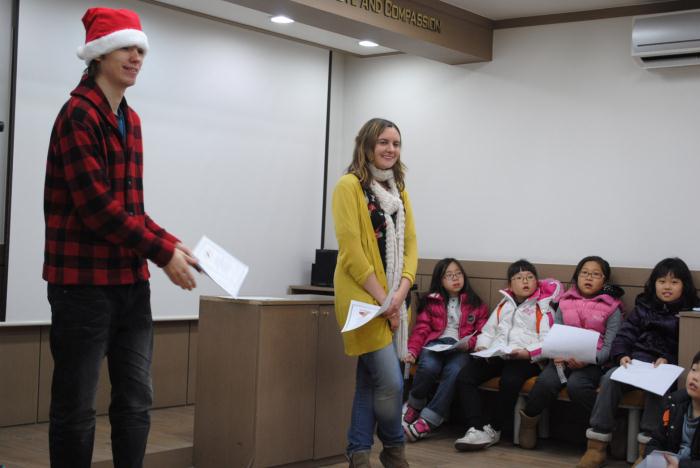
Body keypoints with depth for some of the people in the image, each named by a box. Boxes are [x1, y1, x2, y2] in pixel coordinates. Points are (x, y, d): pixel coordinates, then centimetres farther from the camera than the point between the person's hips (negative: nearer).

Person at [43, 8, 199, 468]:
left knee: (136, 399, 11)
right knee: (76, 407, 2)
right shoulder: (79, 114, -12)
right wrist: (163, 252, -14)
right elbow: (96, 206, -19)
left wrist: (169, 241, 3)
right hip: (85, 281, -8)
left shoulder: (130, 119, 14)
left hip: (131, 280, 8)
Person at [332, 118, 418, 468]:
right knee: (391, 381, -10)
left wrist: (401, 292, -5)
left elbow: (409, 244, 10)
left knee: (370, 377, 11)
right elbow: (351, 250, -14)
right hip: (363, 296, -7)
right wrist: (382, 298, -15)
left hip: (393, 298, 7)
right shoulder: (349, 185, -7)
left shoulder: (399, 190, 15)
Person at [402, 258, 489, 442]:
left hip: (460, 348, 0)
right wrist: (412, 351, -7)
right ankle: (414, 407, -9)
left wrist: (469, 343, -10)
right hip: (435, 343, 0)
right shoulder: (431, 302, 21)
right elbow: (421, 329, 11)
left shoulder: (476, 304, 22)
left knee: (454, 372, -36)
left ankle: (427, 421, -36)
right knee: (428, 367, -36)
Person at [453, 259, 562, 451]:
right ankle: (476, 429, -27)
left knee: (510, 381, -37)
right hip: (495, 355, 5)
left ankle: (493, 429, -16)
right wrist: (482, 346, 3)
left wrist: (528, 352, -21)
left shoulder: (543, 308, 8)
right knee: (464, 377, -20)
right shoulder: (503, 305, 25)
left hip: (526, 359, -5)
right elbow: (488, 330, 24)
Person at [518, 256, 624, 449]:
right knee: (545, 382, -29)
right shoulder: (565, 303, 14)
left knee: (576, 385, -35)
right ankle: (528, 421, -6)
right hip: (563, 358, 3)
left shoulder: (612, 309, 5)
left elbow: (610, 347, -2)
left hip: (592, 361, -2)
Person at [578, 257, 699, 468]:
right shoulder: (643, 306, 17)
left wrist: (669, 360, -18)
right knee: (610, 379, -25)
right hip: (636, 361, 3)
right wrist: (621, 355, -9)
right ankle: (597, 445, -24)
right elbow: (624, 334, 11)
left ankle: (646, 449, -32)